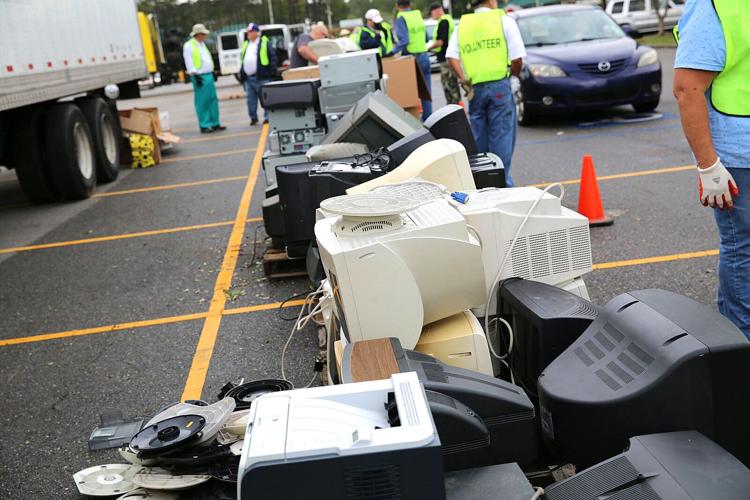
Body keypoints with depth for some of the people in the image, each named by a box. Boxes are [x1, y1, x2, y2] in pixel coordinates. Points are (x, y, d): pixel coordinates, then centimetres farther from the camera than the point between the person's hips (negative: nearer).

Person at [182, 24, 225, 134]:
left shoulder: (202, 44, 18)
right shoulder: (189, 46, -8)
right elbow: (189, 63, -13)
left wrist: (212, 72, 22)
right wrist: (195, 75, -18)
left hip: (209, 75, 8)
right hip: (200, 77, -8)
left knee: (213, 100, 9)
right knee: (202, 102, -5)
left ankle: (215, 124, 16)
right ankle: (204, 126, -1)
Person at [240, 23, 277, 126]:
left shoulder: (265, 43, 0)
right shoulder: (245, 45, 20)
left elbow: (272, 57, -6)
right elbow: (243, 60, 23)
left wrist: (272, 71, -14)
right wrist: (242, 72, 16)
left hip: (262, 77, -6)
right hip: (248, 78, 6)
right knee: (251, 99, 8)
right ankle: (253, 118, 17)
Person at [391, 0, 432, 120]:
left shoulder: (401, 18, -9)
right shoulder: (418, 15, 10)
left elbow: (404, 40, -21)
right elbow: (425, 37, 14)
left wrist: (393, 51, -20)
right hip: (424, 56, 6)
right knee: (426, 92, 9)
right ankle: (428, 118, 13)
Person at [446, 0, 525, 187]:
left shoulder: (462, 25, 12)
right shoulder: (504, 20, 2)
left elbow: (451, 56, -2)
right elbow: (517, 59, -4)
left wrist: (463, 78, 0)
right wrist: (513, 75, 13)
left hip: (475, 88, 4)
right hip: (499, 86, -4)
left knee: (479, 139, 12)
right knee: (501, 137, -1)